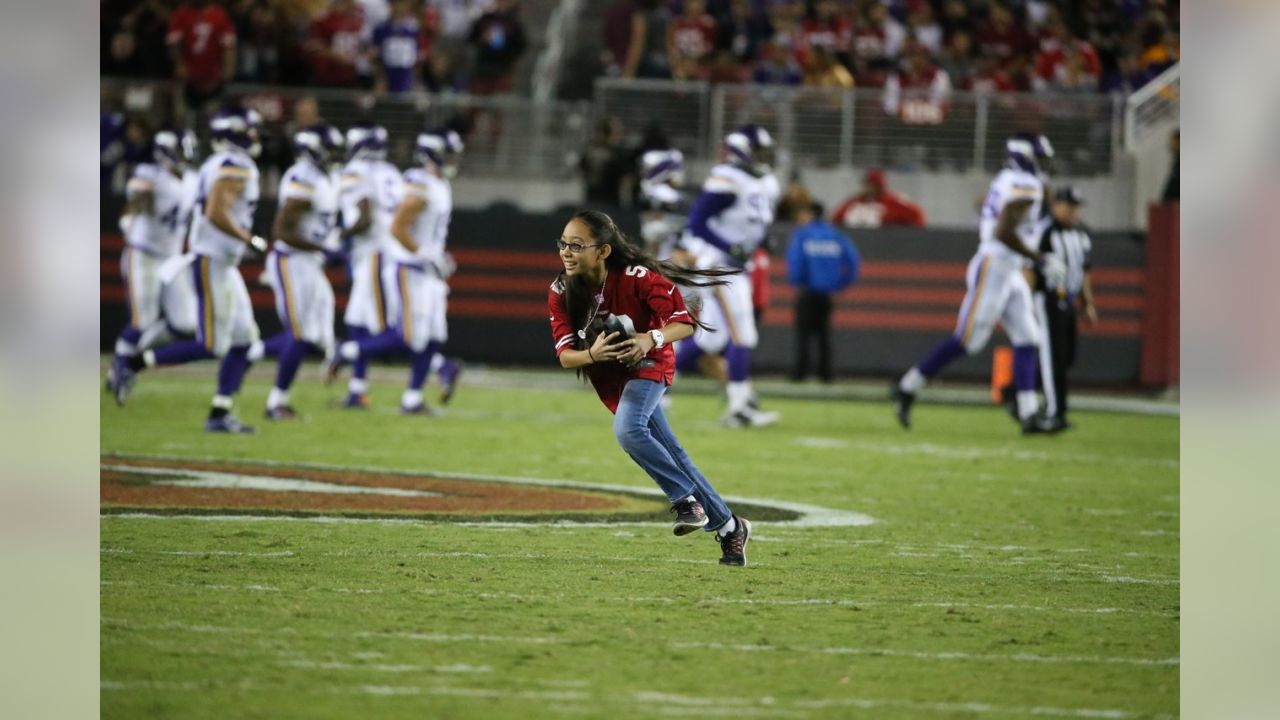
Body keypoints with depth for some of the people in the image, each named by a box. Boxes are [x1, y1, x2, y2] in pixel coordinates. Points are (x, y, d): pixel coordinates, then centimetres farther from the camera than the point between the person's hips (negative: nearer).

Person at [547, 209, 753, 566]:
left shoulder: (637, 278, -26)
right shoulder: (560, 292, -15)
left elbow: (684, 323, -23)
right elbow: (565, 356, -16)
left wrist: (652, 339, -42)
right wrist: (592, 354, -38)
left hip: (649, 365, -5)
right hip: (610, 379, 5)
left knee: (627, 429, -33)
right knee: (671, 456, 8)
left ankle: (686, 499, -19)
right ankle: (727, 526, 21)